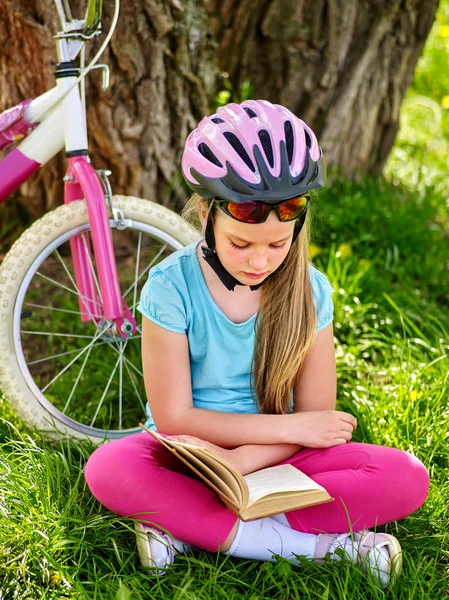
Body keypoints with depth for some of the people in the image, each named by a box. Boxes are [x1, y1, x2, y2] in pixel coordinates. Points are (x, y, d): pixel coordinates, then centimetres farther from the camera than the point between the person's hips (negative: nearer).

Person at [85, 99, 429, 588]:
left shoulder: (309, 290, -7)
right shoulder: (171, 286, -14)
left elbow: (316, 417, -8)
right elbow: (172, 418, -14)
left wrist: (241, 460, -26)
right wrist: (288, 427, -16)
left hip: (269, 455, 2)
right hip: (188, 454, -2)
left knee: (408, 477, -21)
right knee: (107, 469, -34)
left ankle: (187, 526, -24)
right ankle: (313, 542, -29)